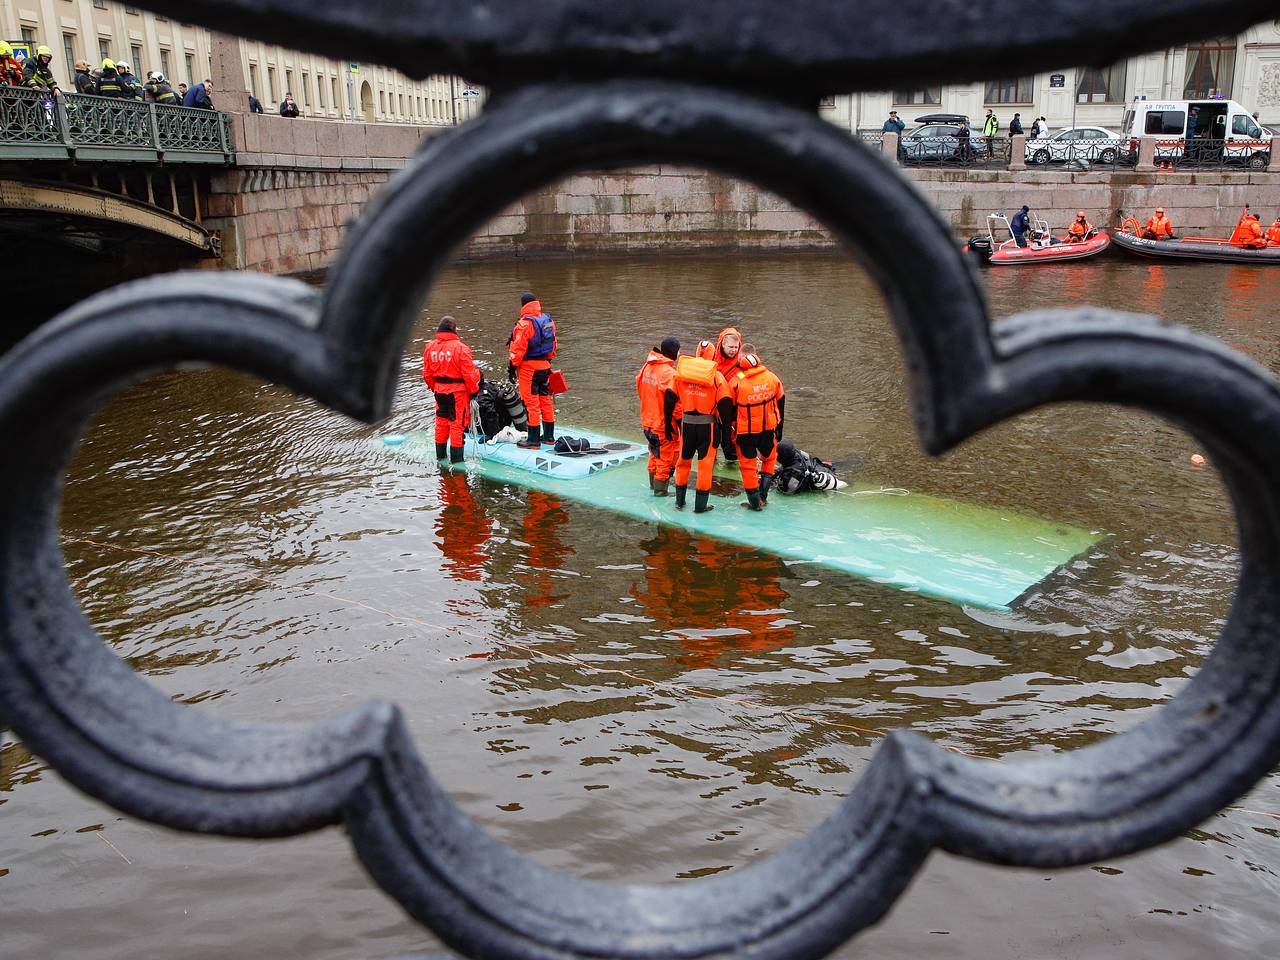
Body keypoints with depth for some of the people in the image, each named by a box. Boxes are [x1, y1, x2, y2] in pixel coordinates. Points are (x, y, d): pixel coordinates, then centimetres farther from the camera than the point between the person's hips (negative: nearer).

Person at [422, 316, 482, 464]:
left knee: (441, 421, 19)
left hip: (439, 391, 5)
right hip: (458, 391, -5)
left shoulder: (430, 347, 0)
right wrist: (474, 390, -1)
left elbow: (427, 373, 9)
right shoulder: (460, 348, -18)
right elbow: (469, 373, -15)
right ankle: (456, 457, 7)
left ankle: (440, 454, 28)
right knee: (457, 423, 4)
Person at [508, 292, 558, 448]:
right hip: (545, 365, 8)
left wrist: (512, 366, -8)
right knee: (546, 400, 15)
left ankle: (533, 440, -1)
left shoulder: (525, 323, -16)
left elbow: (518, 349, -17)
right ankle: (549, 436, 23)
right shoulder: (548, 320, 8)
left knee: (531, 403, -3)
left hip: (528, 367, -7)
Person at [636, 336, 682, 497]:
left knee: (655, 454, 25)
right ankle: (660, 489, 17)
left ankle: (653, 482, 40)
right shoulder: (669, 373, -25)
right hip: (664, 424, -8)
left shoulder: (647, 366, 0)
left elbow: (640, 388, 13)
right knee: (667, 457, 8)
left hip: (648, 421, 8)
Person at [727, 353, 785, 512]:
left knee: (748, 464, 9)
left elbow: (730, 408, -6)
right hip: (768, 427, 3)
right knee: (769, 459, 24)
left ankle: (755, 502, 14)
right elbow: (781, 403, 6)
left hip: (745, 430, -3)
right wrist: (779, 427, 18)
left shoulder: (736, 381, -14)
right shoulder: (772, 378, -4)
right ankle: (763, 495, 20)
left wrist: (731, 429, 9)